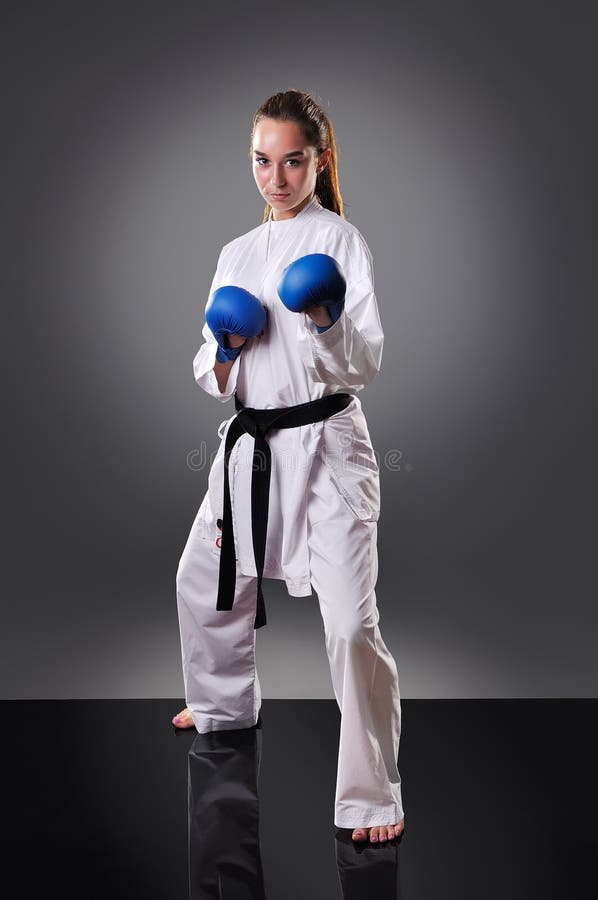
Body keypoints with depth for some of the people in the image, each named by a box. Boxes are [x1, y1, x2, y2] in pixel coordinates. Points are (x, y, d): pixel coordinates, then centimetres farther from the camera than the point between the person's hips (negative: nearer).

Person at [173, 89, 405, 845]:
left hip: (324, 447, -7)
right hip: (250, 443, 7)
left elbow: (366, 362, -11)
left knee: (351, 622, -14)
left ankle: (372, 797, 0)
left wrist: (327, 321, -29)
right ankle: (226, 704, 50)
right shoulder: (237, 253, 11)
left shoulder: (338, 238, -5)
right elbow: (214, 378, 14)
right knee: (202, 581, 23)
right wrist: (221, 355, -7)